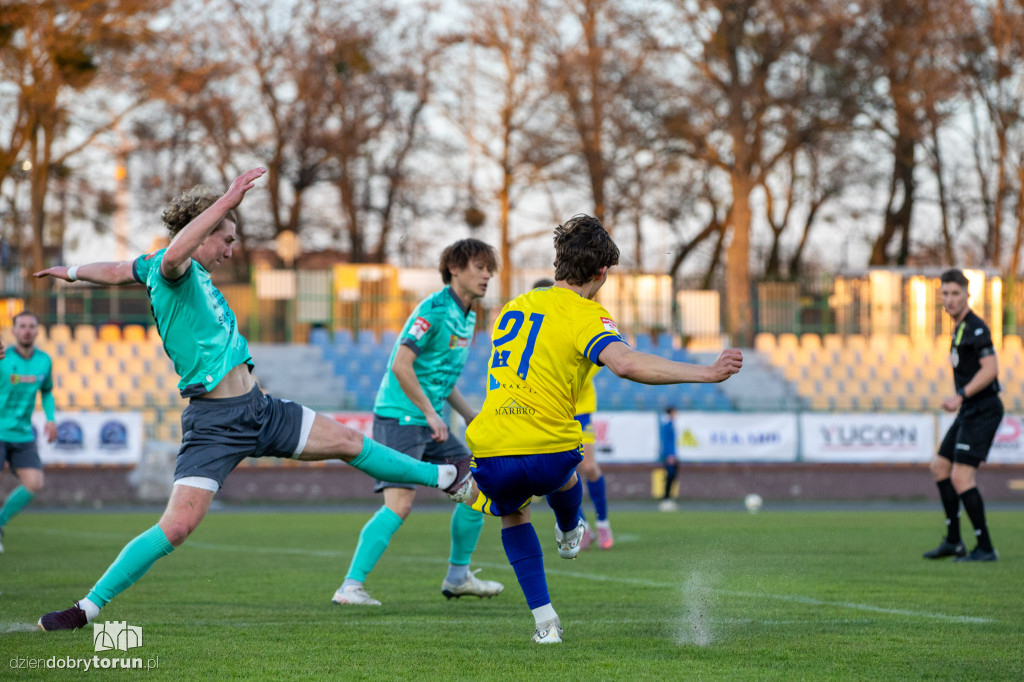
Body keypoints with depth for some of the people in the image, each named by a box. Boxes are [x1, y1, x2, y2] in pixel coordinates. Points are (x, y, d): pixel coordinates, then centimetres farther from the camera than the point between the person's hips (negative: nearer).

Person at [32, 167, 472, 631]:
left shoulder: (196, 274, 13)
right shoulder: (173, 270, -13)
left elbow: (118, 271, 28)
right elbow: (174, 255, -41)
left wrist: (72, 273, 46)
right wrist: (227, 202, -42)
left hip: (260, 410, 10)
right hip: (215, 422, -9)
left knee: (349, 442, 18)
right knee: (177, 526, -17)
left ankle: (441, 477, 38)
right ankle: (87, 607, -8)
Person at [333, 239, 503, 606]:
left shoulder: (467, 317, 15)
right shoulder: (434, 309, -15)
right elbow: (401, 365, -22)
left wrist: (471, 415, 17)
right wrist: (430, 413, -20)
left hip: (431, 421, 10)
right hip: (400, 419, -10)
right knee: (399, 504, -18)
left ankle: (458, 576, 20)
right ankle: (351, 586, -16)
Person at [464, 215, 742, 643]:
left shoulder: (516, 306, 16)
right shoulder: (586, 315, -4)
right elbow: (625, 363, -24)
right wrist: (707, 374, -26)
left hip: (492, 455, 3)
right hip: (549, 453, -3)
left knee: (512, 513, 32)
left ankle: (545, 621, 21)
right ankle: (569, 535, 63)